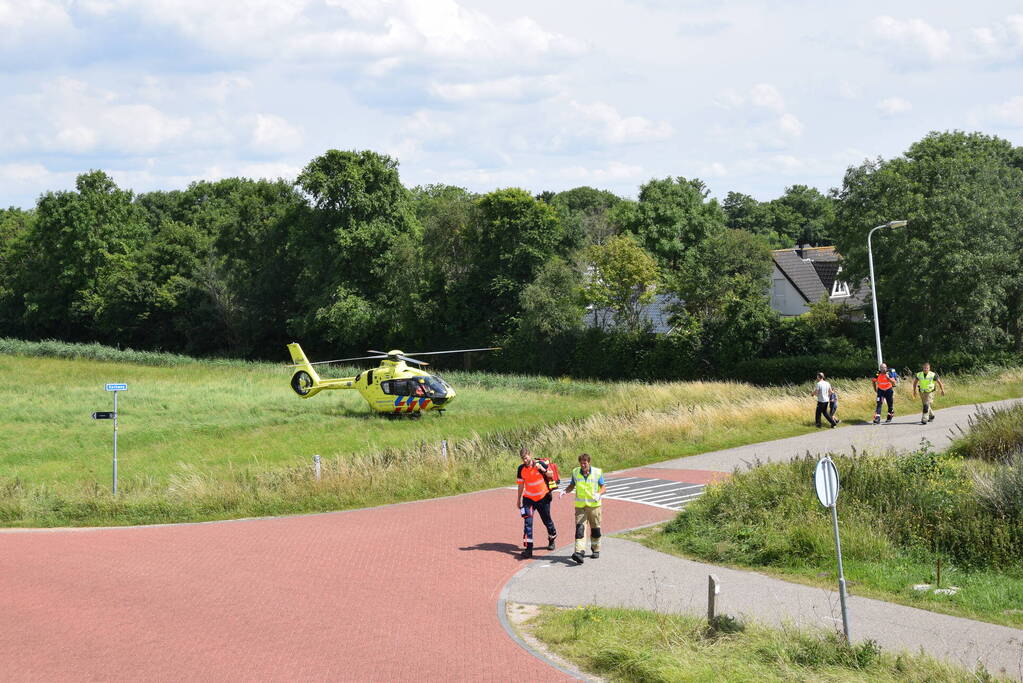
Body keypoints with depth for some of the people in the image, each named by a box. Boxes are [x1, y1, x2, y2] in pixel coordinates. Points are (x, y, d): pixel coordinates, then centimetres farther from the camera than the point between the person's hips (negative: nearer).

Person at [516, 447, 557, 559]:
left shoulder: (540, 464, -13)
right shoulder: (521, 469, -3)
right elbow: (521, 485, 8)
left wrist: (542, 469, -27)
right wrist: (519, 500, 14)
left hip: (543, 498, -1)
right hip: (528, 498, 1)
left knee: (547, 520, 12)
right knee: (527, 521, -13)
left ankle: (552, 539, 40)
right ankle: (528, 548, -15)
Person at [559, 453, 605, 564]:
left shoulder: (597, 472, -6)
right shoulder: (575, 472, 1)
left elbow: (603, 487, 0)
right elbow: (572, 485, 15)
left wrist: (599, 494, -21)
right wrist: (565, 491, -4)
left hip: (594, 505, -1)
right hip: (580, 505, 1)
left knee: (595, 528, 12)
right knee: (580, 528, -14)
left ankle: (596, 549, 32)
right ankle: (579, 552, -23)